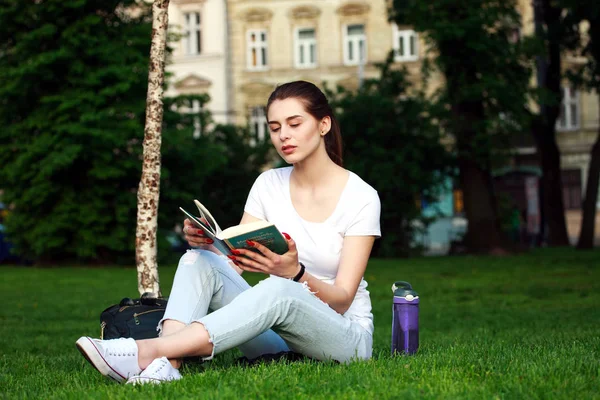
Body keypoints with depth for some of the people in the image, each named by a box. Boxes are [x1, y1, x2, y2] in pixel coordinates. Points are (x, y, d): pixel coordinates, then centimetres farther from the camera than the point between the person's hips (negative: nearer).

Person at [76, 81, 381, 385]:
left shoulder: (361, 197, -9)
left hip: (343, 335, -4)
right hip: (276, 337, 5)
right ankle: (164, 365, -43)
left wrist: (296, 273, -34)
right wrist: (207, 243, -23)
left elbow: (343, 300, -14)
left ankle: (147, 350, -45)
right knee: (200, 259, -18)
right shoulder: (269, 185, 5)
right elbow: (236, 261, -1)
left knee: (279, 290, -37)